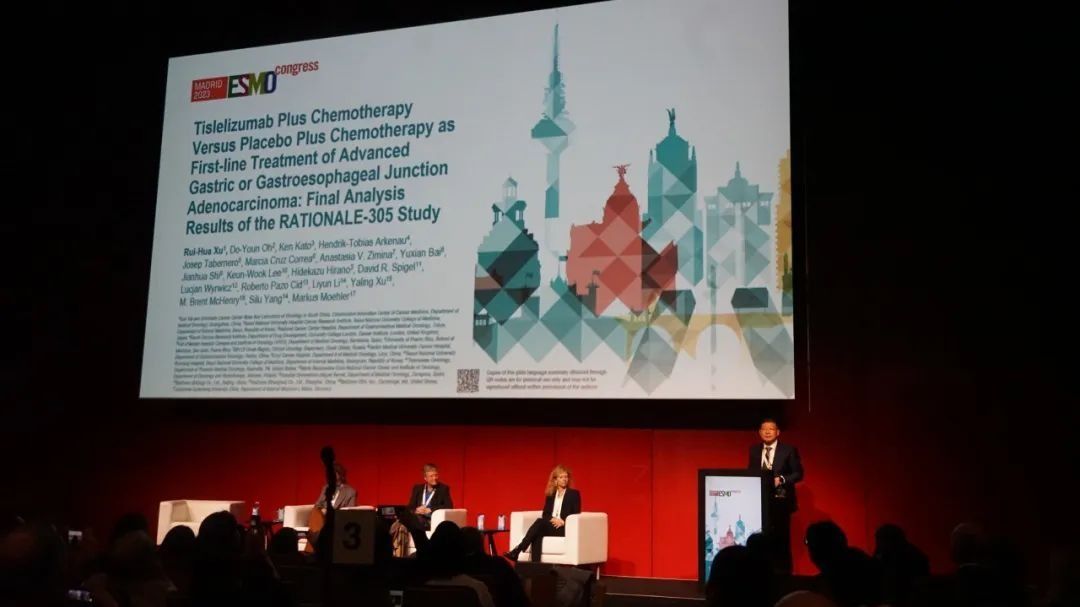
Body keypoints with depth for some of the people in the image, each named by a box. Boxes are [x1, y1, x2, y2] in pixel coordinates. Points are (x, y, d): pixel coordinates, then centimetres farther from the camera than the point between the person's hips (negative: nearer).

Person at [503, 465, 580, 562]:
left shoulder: (574, 494, 7)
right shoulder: (550, 495, 18)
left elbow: (576, 514, -1)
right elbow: (545, 514, 10)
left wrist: (563, 521, -17)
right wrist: (552, 519, -12)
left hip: (564, 528, -4)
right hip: (549, 526, 4)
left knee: (539, 522, -32)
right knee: (537, 534, -34)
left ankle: (518, 550, -41)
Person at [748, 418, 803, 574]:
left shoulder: (789, 450, -1)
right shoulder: (754, 450, 10)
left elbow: (798, 473, -3)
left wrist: (782, 479, -18)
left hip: (780, 500, -3)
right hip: (759, 500, 3)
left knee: (781, 538, 1)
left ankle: (783, 572, 10)